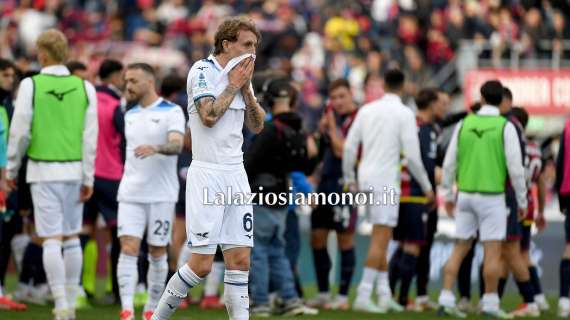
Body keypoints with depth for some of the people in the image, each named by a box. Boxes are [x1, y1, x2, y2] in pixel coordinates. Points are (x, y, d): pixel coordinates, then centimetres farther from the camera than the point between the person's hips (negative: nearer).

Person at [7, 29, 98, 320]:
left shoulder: (31, 85, -6)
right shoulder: (84, 88, 1)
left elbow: (19, 132, -7)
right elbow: (90, 137, -1)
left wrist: (12, 169, 6)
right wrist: (87, 178, 4)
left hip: (42, 170, -3)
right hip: (73, 170, 3)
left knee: (52, 240, -2)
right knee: (72, 238, 13)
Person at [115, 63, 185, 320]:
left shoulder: (171, 112, -5)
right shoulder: (130, 115, 14)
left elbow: (177, 144, -21)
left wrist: (155, 149, -39)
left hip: (161, 195, -4)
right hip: (130, 193, 4)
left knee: (157, 253, 4)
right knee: (128, 249, -10)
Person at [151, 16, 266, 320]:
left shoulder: (242, 77, 14)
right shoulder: (203, 70, -7)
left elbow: (257, 126, 13)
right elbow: (209, 115, -19)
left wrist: (246, 88, 2)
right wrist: (233, 86, -8)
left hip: (236, 173, 7)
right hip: (207, 173, -7)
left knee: (240, 260, 1)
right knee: (201, 265, -8)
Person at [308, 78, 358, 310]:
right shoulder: (332, 113, 9)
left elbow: (341, 151, -18)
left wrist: (332, 128, -16)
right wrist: (322, 128, 2)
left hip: (344, 185, -8)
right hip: (325, 182, 8)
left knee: (345, 240, -2)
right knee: (317, 239, 10)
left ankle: (343, 296, 3)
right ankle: (323, 294, 20)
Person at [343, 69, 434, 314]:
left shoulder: (367, 110, 9)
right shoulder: (404, 114, -7)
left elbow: (349, 146, 7)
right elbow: (412, 155, -10)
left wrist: (349, 179, 18)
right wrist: (426, 186, 1)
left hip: (365, 178, 6)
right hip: (385, 181, -6)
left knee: (381, 239, 16)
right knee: (380, 240, -6)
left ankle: (384, 294, 17)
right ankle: (363, 296, -12)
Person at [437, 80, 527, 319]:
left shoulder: (464, 124, 3)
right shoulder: (505, 127, -7)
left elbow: (449, 163, 5)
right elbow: (515, 167, -8)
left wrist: (448, 195, 16)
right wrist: (522, 200, 1)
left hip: (465, 194, 4)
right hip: (492, 196, -4)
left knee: (460, 248, 9)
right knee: (492, 252, 1)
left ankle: (446, 300, 5)